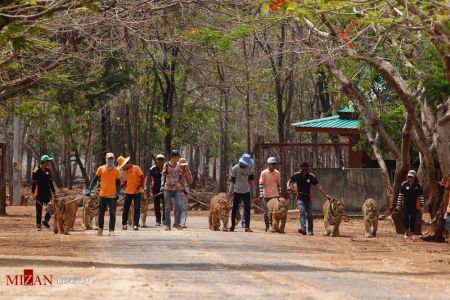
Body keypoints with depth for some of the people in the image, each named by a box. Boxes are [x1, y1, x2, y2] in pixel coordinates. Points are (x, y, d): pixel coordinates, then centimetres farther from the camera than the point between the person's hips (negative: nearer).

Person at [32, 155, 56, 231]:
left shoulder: (48, 170, 10)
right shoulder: (36, 171, -8)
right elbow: (34, 183, -9)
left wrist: (53, 191, 17)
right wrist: (33, 193, -14)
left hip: (47, 193, 5)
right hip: (39, 194, -5)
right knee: (39, 210, 0)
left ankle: (46, 221, 19)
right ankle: (38, 225, 6)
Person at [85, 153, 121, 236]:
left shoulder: (116, 170, 4)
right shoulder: (101, 169, 2)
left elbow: (118, 182, 8)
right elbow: (95, 179, 7)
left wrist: (118, 192, -5)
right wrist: (89, 189, -1)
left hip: (112, 195, 0)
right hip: (103, 195, 0)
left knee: (112, 213, -6)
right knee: (101, 213, 7)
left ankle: (111, 230, -4)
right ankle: (100, 228, 23)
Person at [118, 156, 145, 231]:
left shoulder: (136, 168, -9)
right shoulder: (125, 171, 10)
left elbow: (142, 178, -12)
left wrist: (138, 187, -19)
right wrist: (119, 187, 4)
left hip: (137, 192, -5)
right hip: (128, 192, 5)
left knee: (137, 209, -2)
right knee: (125, 209, 5)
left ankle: (135, 225, 0)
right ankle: (124, 224, 14)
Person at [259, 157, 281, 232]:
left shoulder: (277, 173, 4)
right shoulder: (264, 173, -6)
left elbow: (278, 184, 13)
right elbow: (261, 184, -9)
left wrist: (279, 194, 11)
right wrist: (261, 194, -17)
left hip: (275, 195, 2)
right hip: (266, 196, -2)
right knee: (266, 212, 4)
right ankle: (267, 226, 12)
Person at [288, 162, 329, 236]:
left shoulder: (311, 176, -3)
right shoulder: (296, 175, -2)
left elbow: (318, 186, -1)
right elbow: (290, 181, 6)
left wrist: (325, 194, -6)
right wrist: (289, 186, -18)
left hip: (308, 198, 1)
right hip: (300, 198, -1)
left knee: (309, 215, 5)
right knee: (302, 212, -21)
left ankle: (310, 230, 18)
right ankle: (303, 228, -33)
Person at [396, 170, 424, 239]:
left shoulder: (418, 186, 1)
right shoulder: (404, 184, 2)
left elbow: (421, 196, 4)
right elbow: (400, 195, 5)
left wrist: (422, 206, 1)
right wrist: (398, 205, 2)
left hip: (415, 206, 0)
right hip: (406, 205, 1)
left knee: (413, 220, 2)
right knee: (405, 219, -9)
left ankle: (411, 234, 11)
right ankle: (407, 232, 15)